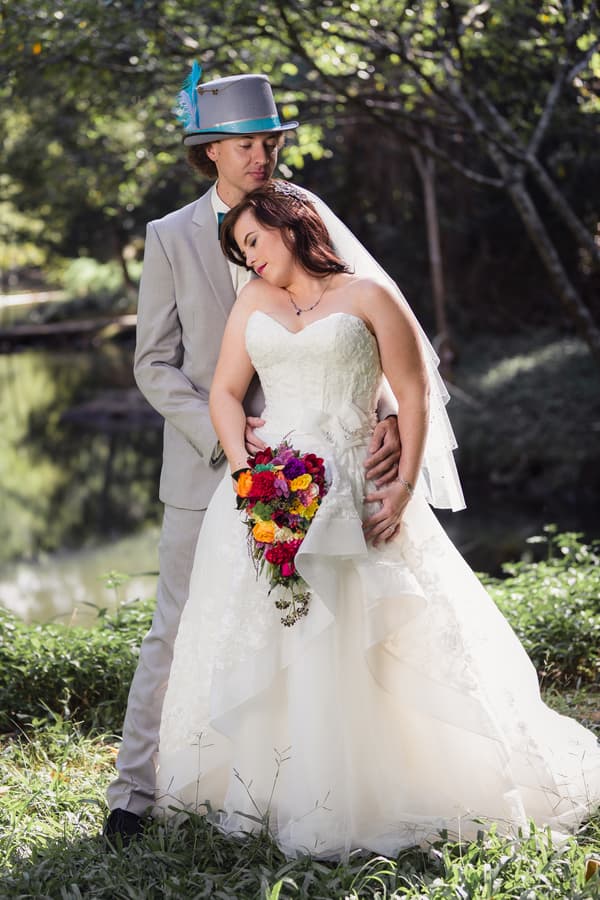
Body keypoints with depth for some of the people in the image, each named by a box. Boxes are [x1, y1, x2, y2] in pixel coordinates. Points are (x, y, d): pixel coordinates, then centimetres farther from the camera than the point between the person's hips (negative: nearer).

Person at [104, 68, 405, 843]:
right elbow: (155, 366, -1)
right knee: (177, 632, 1)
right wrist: (222, 432, -16)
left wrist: (394, 414, -23)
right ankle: (135, 790, 11)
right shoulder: (170, 239, 0)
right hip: (205, 471, -2)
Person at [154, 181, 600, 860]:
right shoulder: (255, 301, 15)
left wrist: (405, 486, -11)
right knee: (260, 644, 2)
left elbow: (414, 395, -1)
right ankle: (263, 793, 11)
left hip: (352, 497, -4)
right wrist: (244, 472, -8)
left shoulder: (368, 298, 3)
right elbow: (225, 393, 8)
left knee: (360, 645, -5)